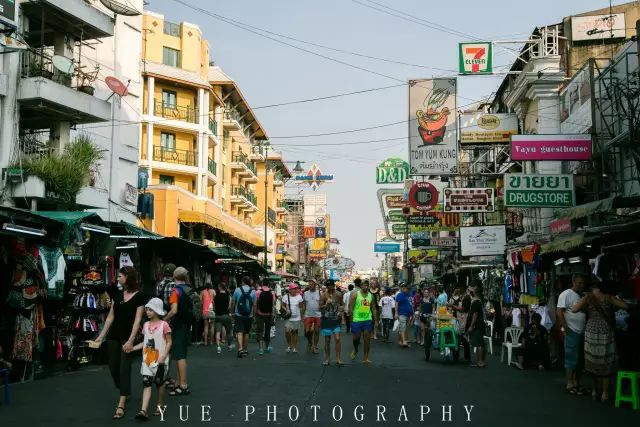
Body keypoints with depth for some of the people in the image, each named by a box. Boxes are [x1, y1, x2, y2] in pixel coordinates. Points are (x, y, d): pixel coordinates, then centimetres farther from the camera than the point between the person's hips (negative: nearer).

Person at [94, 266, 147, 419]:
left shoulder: (139, 296, -9)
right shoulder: (117, 294, 8)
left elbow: (137, 319, -14)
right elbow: (111, 316, 11)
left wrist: (131, 340, -20)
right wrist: (102, 335, 7)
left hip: (128, 336, -6)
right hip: (113, 335, 6)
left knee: (124, 368, -8)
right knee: (113, 367, 9)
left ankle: (121, 405, -8)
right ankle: (125, 392, 33)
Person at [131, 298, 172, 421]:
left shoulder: (164, 325, -9)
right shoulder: (146, 325, 7)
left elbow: (169, 342, -8)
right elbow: (144, 342, 13)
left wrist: (163, 356, -17)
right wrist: (132, 348, 1)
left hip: (159, 360, -4)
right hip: (147, 360, 4)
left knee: (159, 382, 9)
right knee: (146, 383, -4)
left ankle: (160, 405, 27)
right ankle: (144, 410, -12)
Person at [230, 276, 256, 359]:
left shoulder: (237, 290, -4)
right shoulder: (253, 291, -1)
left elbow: (233, 303, 0)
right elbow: (254, 305, -1)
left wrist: (232, 312, 13)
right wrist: (254, 315, 9)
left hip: (238, 315, -2)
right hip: (249, 315, 2)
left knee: (239, 332, -7)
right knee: (246, 333, 15)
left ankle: (240, 349, -25)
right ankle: (245, 350, 23)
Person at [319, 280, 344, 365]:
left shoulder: (339, 294, 0)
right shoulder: (323, 295, -6)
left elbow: (341, 304, 15)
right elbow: (320, 308, -4)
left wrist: (342, 310, -5)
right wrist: (326, 304, -22)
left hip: (336, 319, 1)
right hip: (326, 319, -1)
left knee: (337, 339, -9)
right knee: (327, 340, 7)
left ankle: (338, 358, -4)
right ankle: (327, 359, 18)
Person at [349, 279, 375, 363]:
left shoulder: (371, 296, 8)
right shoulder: (355, 294, -5)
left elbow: (373, 308, 14)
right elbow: (350, 307, -7)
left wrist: (375, 320, 9)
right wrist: (351, 320, -11)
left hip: (368, 320, 3)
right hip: (357, 319, -3)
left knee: (367, 338, 0)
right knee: (356, 337, 2)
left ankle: (366, 358, 5)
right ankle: (355, 350, 34)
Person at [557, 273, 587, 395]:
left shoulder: (581, 296, 14)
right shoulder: (566, 294, -9)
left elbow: (583, 313, 19)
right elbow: (559, 312, -14)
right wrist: (565, 328, -17)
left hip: (582, 332, 8)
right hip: (572, 332, -8)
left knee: (579, 359, 11)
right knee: (572, 359, -3)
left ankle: (576, 383, 19)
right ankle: (569, 384, 4)